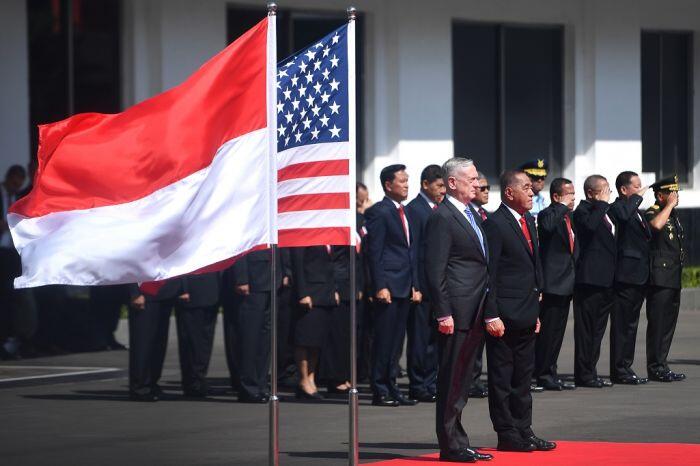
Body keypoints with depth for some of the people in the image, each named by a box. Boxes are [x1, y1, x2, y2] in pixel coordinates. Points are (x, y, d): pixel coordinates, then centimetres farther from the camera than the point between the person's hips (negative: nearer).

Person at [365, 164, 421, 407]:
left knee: (396, 341, 11)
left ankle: (391, 388, 15)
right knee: (384, 341, -5)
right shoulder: (379, 212, -9)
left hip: (404, 287, 8)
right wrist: (380, 287, -18)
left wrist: (415, 285, 15)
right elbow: (374, 252, -13)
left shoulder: (405, 212, 17)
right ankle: (380, 392, -1)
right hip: (388, 286, -8)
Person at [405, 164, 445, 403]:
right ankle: (417, 386, 3)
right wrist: (414, 285, -18)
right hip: (423, 284, -8)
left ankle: (431, 383, 18)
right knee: (420, 336, -2)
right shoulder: (414, 209, -10)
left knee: (435, 336, 12)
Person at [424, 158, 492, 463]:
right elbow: (435, 271, -16)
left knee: (462, 381, 13)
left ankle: (458, 444, 19)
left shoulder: (470, 216, 17)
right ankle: (451, 446, 0)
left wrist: (487, 311, 19)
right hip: (457, 312, -9)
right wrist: (443, 314, -20)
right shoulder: (442, 218, -12)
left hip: (474, 314, 9)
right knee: (452, 380, -4)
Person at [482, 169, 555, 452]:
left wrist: (536, 310, 18)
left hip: (526, 313, 9)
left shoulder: (529, 221, 14)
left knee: (523, 376, 13)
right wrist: (491, 316, -19)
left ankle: (523, 431, 19)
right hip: (504, 316, -9)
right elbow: (488, 274, -15)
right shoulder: (495, 224, -13)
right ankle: (506, 434, 4)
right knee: (501, 377, 0)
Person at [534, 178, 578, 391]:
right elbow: (547, 226, -37)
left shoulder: (569, 216, 17)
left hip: (566, 284, 9)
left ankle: (551, 373, 18)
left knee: (557, 331, 12)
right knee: (547, 331, -5)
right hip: (552, 283, -9)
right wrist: (563, 206, -27)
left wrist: (575, 278, 21)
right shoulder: (548, 214, -10)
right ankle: (543, 374, 0)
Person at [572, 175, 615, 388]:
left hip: (606, 280, 9)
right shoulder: (583, 211, -9)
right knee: (586, 328, -5)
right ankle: (583, 374, -2)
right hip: (590, 280, -9)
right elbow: (589, 225, -31)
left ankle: (590, 372, 19)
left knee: (598, 328, 13)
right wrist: (602, 203, -20)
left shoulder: (606, 212, 19)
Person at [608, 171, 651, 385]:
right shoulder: (617, 208, -10)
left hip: (639, 277, 10)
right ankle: (620, 370, -4)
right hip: (626, 277, -10)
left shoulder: (637, 211, 20)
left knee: (630, 325, 14)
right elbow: (623, 215, -35)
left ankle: (625, 368, 20)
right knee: (622, 325, -6)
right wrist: (637, 197, -20)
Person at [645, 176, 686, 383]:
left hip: (673, 278, 9)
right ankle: (656, 367, -6)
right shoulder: (652, 213, -9)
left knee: (668, 323, 10)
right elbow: (656, 225, -34)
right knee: (658, 324, -8)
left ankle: (661, 366, 15)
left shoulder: (672, 215, 19)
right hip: (659, 278, -9)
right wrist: (670, 205, -21)